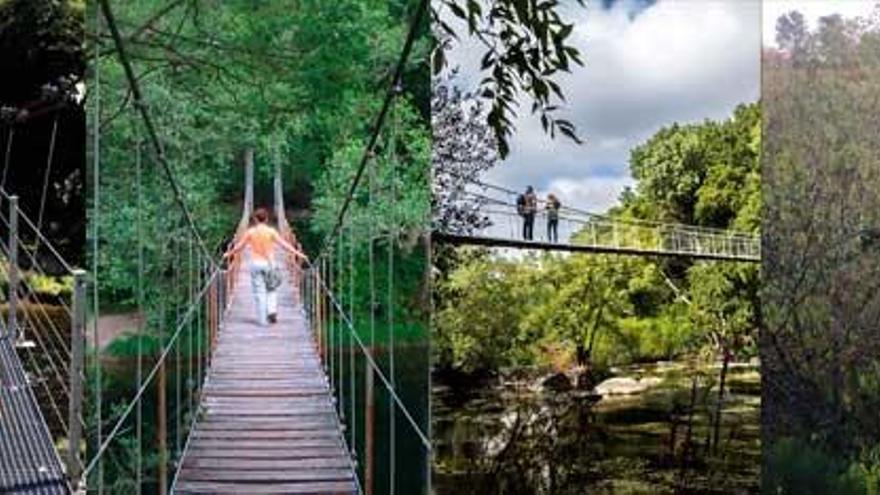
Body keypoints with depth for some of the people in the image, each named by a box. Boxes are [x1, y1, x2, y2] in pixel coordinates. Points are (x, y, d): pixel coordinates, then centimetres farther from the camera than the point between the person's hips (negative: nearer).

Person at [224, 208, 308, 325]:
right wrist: (297, 253, 0)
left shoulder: (250, 232, 0)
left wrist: (229, 254, 24)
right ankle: (272, 310, -5)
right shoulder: (271, 231, -3)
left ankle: (262, 319, 3)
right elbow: (283, 244, -5)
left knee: (259, 292, 4)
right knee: (271, 289, 15)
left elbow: (239, 246, 8)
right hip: (269, 263, 0)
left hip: (255, 263, 0)